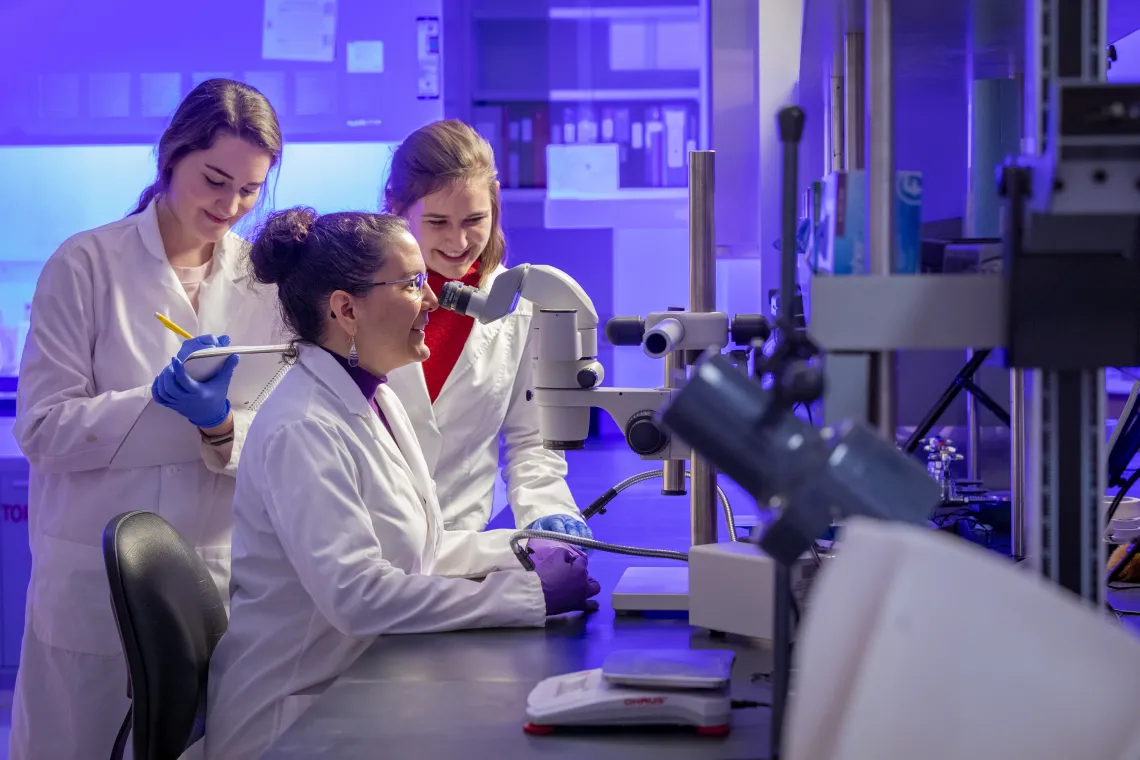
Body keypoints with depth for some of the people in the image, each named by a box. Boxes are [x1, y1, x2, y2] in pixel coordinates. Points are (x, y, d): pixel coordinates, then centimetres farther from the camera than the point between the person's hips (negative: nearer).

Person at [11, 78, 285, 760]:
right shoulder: (87, 265, -4)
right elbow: (43, 430, -10)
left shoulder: (267, 278, 4)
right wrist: (160, 401, -23)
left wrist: (221, 424, -21)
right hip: (93, 582, -2)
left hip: (224, 578, 2)